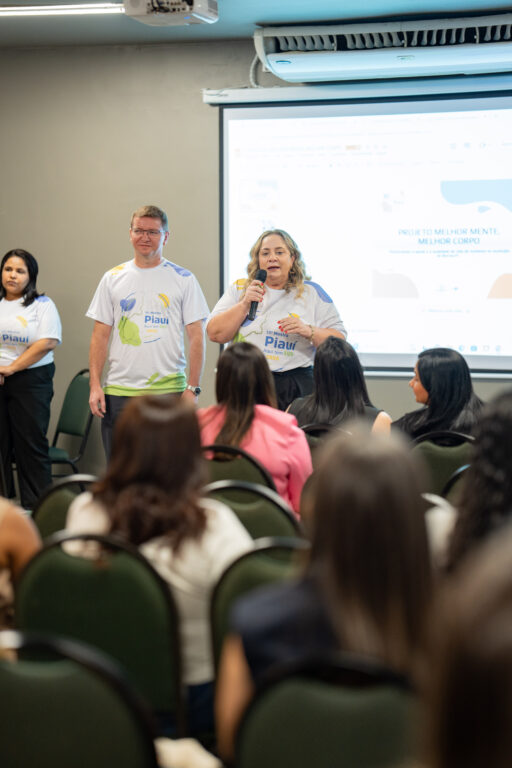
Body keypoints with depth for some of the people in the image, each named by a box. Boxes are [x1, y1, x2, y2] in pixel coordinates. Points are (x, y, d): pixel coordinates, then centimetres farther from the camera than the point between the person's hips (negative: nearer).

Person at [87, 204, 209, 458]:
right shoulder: (113, 279, 10)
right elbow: (100, 335, 9)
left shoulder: (183, 279, 4)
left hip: (168, 390, -2)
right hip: (119, 391, 2)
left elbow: (196, 337, 1)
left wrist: (192, 388, -7)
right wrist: (95, 385, 0)